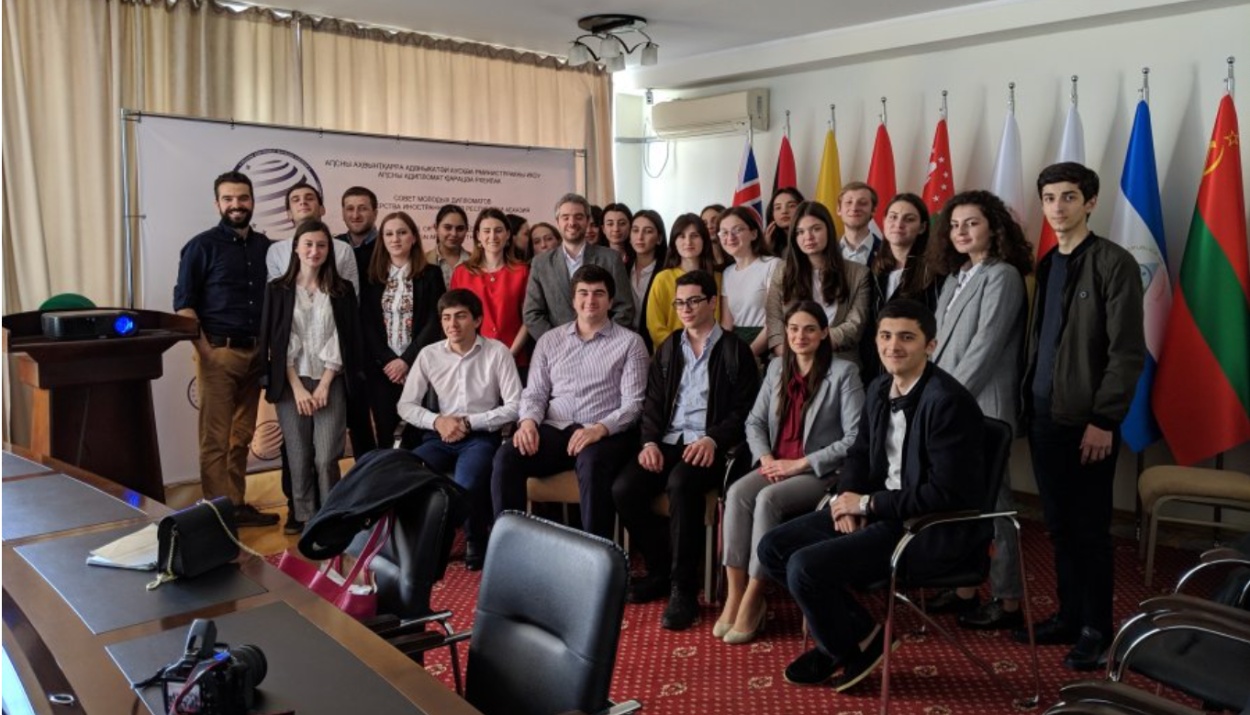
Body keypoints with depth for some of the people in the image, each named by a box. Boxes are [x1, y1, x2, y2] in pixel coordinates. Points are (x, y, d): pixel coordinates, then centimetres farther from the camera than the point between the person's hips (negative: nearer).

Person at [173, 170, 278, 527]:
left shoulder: (265, 246, 12)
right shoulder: (202, 246, -2)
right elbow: (183, 304, -6)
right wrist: (206, 350, -13)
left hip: (254, 353, 5)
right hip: (218, 353, -5)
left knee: (242, 437, 10)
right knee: (215, 438, -2)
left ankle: (237, 505, 19)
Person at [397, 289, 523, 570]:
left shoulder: (497, 352, -3)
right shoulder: (428, 354, 6)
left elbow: (514, 407, -5)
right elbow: (406, 405, 8)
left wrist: (468, 423, -12)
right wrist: (437, 421, -10)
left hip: (481, 436, -3)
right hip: (441, 437, 3)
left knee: (467, 485, -33)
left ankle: (477, 542, 0)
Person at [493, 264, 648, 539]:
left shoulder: (630, 342, 7)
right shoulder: (550, 339, 18)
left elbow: (633, 403, -2)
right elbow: (534, 393, 14)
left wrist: (600, 429, -21)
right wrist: (528, 421, -9)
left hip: (605, 434, -3)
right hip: (554, 430, 3)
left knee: (592, 463, -37)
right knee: (506, 456, -25)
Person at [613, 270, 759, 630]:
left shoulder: (734, 351, 4)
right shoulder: (668, 348, 20)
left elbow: (744, 409, -2)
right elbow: (652, 402, 15)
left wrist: (713, 440, -19)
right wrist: (650, 441, -3)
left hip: (708, 447, -5)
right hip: (667, 442, 5)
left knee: (681, 485, -36)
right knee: (623, 490, -21)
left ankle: (683, 589, -24)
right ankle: (660, 569, 0)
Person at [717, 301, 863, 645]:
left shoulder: (844, 373, -6)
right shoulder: (777, 368, 12)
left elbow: (856, 438, -12)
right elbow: (754, 422, 14)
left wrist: (801, 463, -15)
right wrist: (766, 457, -6)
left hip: (822, 473, -5)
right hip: (776, 465, 5)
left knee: (768, 499, -31)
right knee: (737, 493, -26)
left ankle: (753, 599, -20)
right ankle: (734, 594, -23)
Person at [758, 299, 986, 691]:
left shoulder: (948, 401, -20)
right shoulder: (879, 390, 6)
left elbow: (946, 493, -23)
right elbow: (859, 452, 19)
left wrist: (869, 503, -17)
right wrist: (848, 495, -2)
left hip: (934, 529, -9)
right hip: (880, 509, 9)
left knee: (805, 567, -22)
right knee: (774, 547, 0)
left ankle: (847, 651, 9)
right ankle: (857, 630, 14)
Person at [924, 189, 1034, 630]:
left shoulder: (1002, 276, -8)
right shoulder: (956, 276, 15)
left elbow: (985, 346, -15)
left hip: (981, 406, -8)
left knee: (991, 502, -1)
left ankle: (1008, 601, 9)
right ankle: (965, 588, 22)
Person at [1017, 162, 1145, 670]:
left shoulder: (1114, 263, -8)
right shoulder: (1047, 265, 12)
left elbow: (1128, 352, -12)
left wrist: (1104, 419, -15)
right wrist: (1028, 400, 9)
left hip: (1087, 422, -6)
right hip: (1044, 416, 6)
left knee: (1089, 529, 4)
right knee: (1058, 526, 13)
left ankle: (1096, 629, 17)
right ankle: (1069, 614, 27)